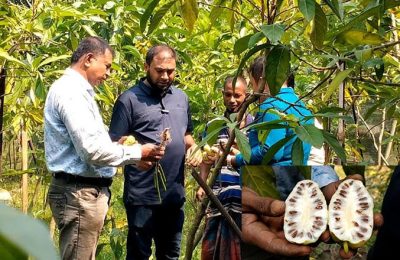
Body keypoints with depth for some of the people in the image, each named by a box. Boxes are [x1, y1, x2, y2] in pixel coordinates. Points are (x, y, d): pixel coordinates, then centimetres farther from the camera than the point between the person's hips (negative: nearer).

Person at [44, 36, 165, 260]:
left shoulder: (76, 90, 17)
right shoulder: (71, 91, -16)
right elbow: (91, 150, -23)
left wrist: (120, 146, 7)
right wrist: (138, 153, -12)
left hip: (85, 191, 11)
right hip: (80, 193, -11)